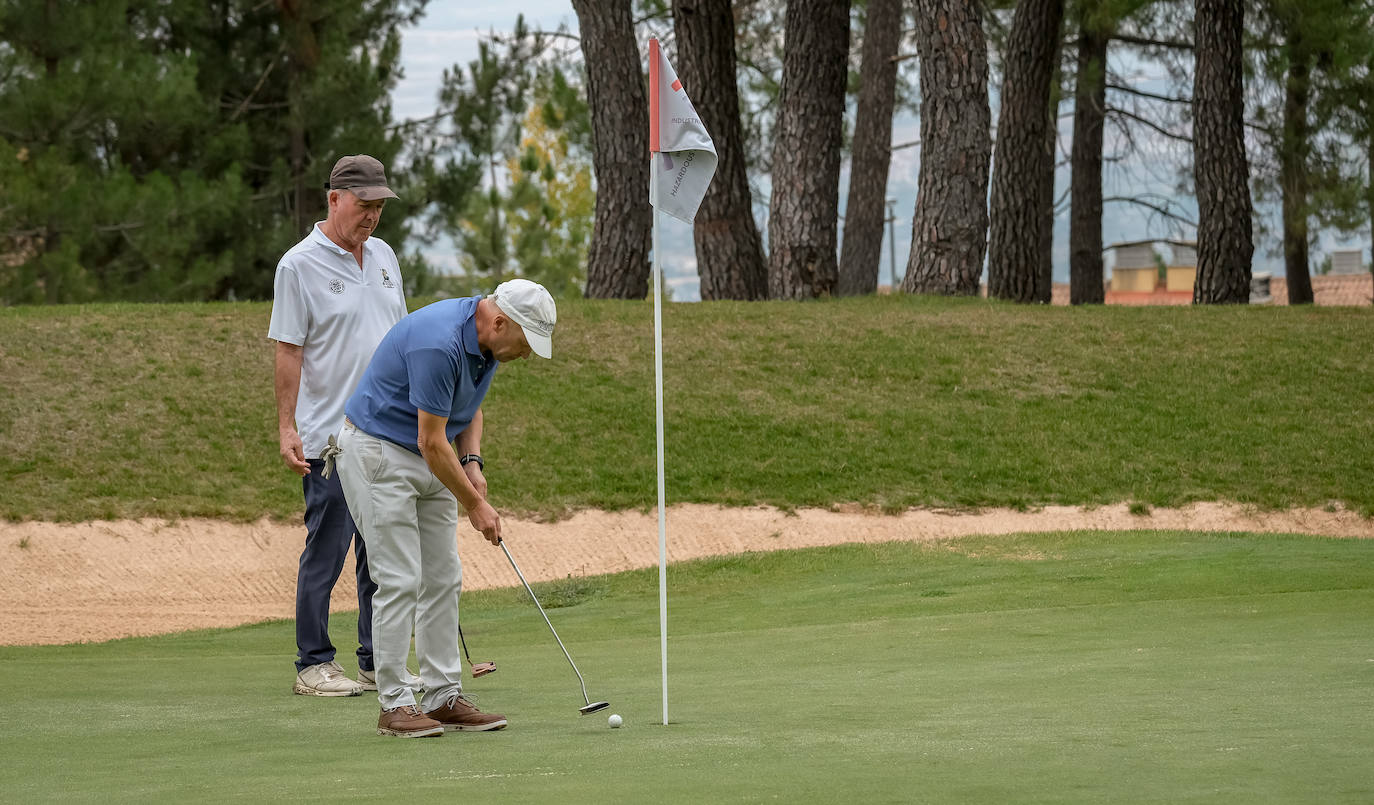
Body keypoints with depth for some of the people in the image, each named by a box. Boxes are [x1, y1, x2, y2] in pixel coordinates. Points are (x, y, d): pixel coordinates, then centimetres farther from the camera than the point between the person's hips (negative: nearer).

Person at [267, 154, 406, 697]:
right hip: (329, 437, -7)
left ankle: (379, 662, 14)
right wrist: (286, 428, -14)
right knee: (326, 550, -3)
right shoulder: (299, 265, -7)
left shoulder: (383, 256, 13)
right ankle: (314, 663, 4)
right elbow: (288, 352, -9)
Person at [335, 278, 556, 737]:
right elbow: (432, 441, -26)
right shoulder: (439, 343, -30)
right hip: (379, 453, -9)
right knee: (400, 580, -11)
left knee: (443, 579, 6)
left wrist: (472, 464, 0)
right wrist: (474, 504, -16)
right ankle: (395, 705, -6)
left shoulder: (485, 342, -1)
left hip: (430, 460, 9)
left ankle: (444, 698, 9)